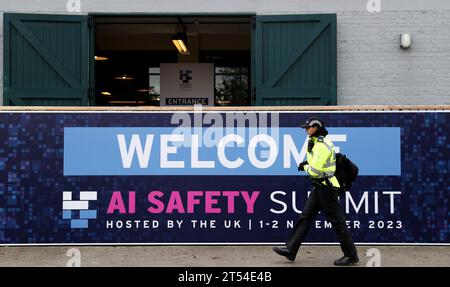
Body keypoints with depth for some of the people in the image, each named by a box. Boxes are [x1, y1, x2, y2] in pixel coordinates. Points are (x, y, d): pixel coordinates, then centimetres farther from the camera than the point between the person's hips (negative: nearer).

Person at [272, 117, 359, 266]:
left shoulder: (322, 146, -18)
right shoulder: (317, 143, 14)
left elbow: (315, 171, -22)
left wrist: (305, 167, -3)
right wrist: (307, 164, 5)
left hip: (326, 188, -10)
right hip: (319, 187, 10)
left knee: (337, 221, -3)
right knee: (305, 217, 8)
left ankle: (351, 256, 7)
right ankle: (290, 250, 10)